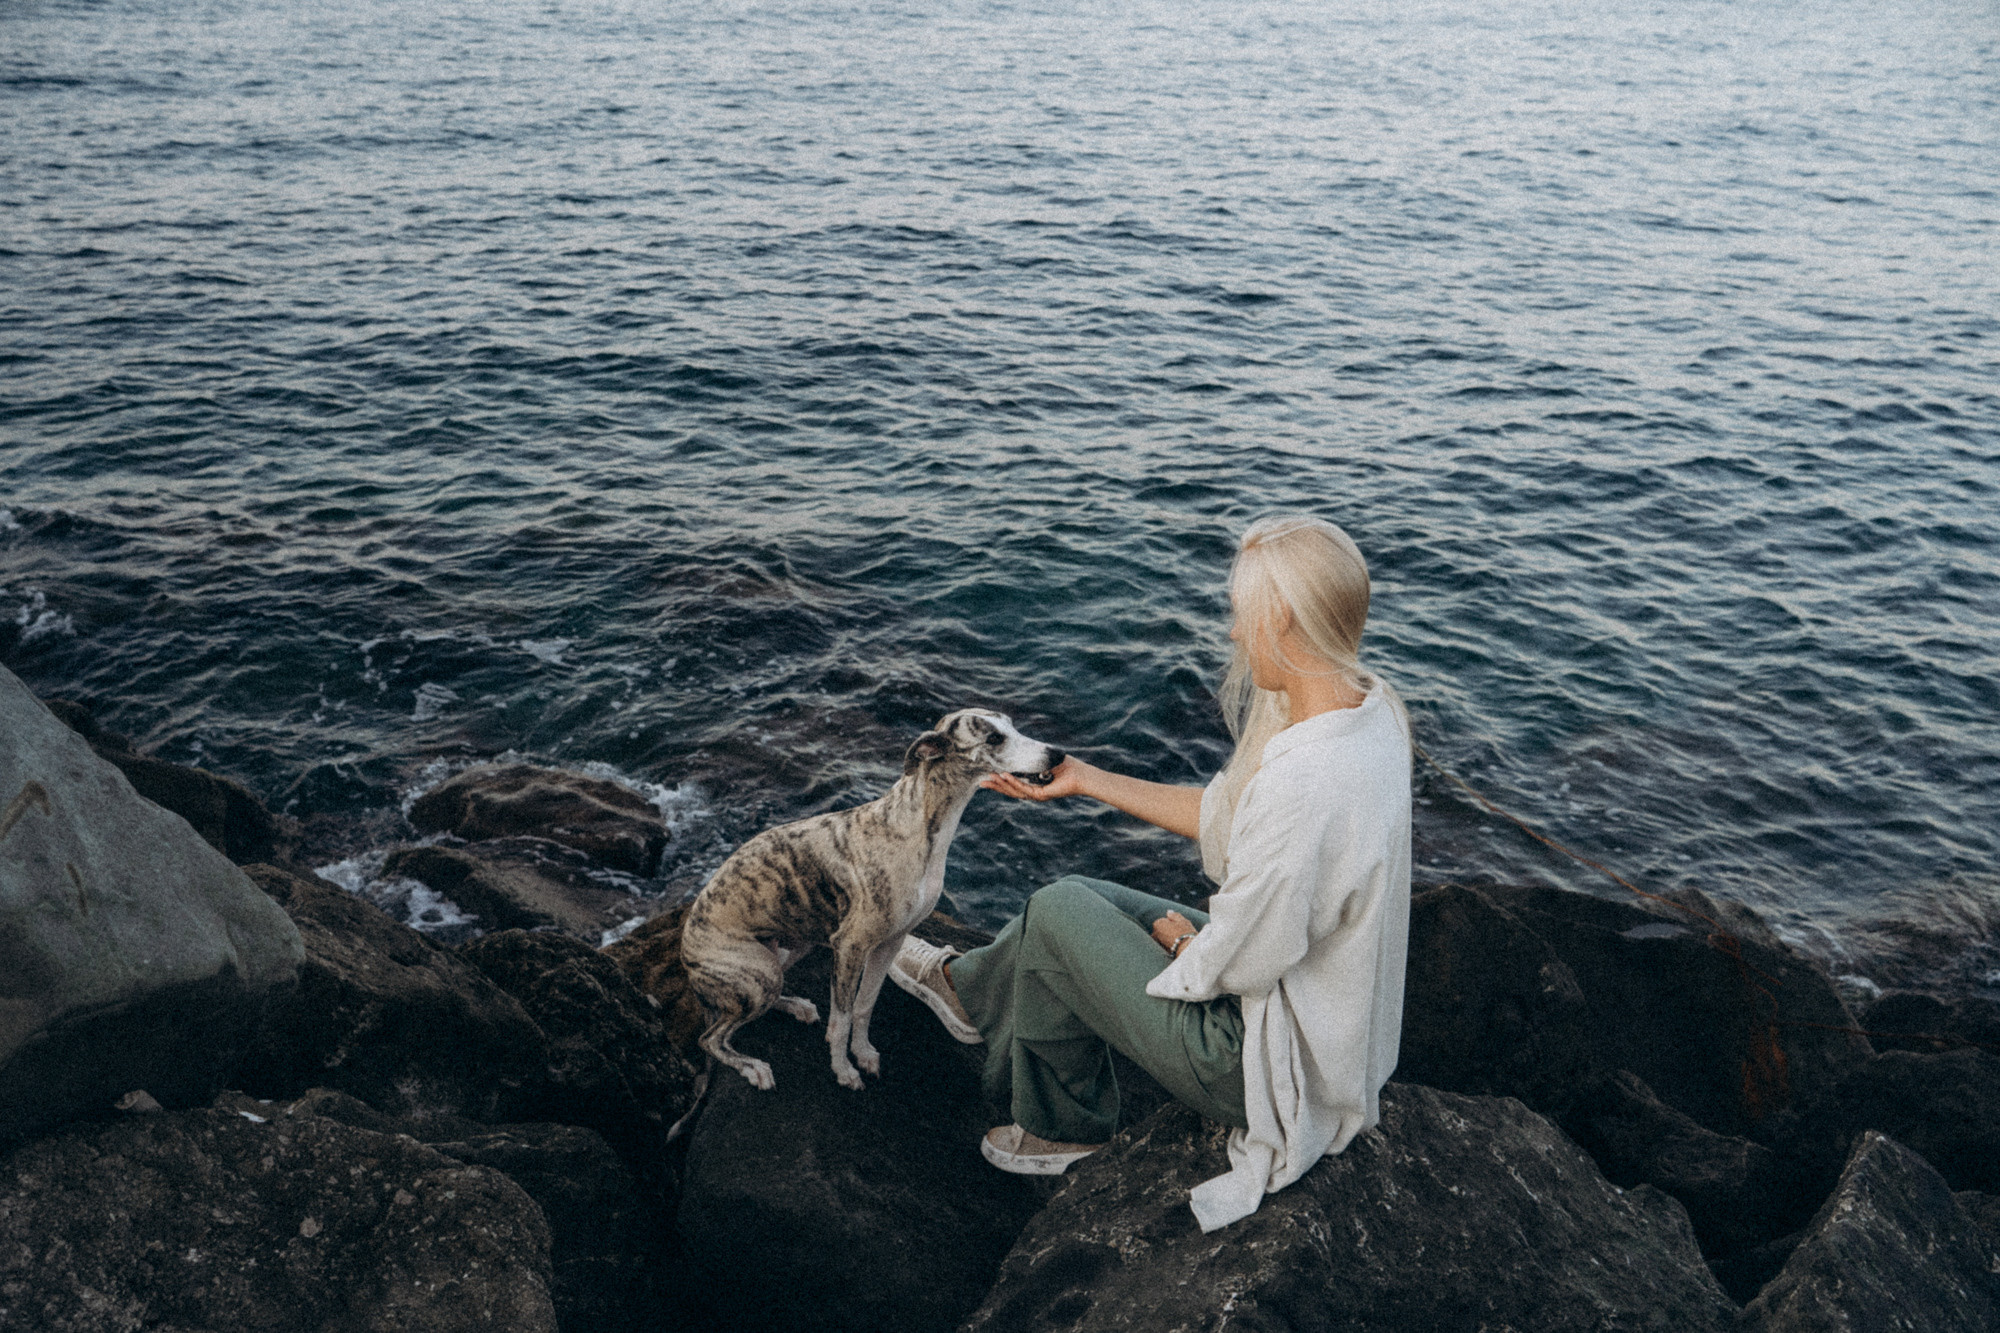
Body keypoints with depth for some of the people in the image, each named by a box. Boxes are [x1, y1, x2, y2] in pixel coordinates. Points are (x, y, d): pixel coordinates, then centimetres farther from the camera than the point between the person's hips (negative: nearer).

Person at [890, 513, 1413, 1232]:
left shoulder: (1304, 782, -36)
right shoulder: (1364, 704, -5)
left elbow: (1227, 966, -26)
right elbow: (1224, 815, 7)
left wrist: (1178, 938, -3)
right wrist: (1087, 780, 12)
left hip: (1274, 1063, -9)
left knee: (1056, 912, -1)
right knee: (1076, 898, 15)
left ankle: (966, 985, 33)